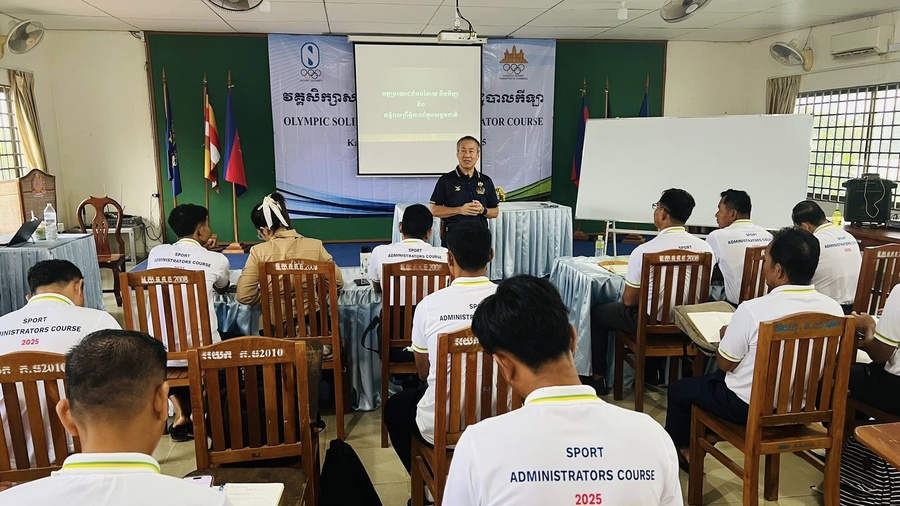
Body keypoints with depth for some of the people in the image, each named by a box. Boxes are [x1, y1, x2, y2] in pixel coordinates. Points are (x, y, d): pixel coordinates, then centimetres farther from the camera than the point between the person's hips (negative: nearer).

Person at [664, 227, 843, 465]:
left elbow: (725, 364, -14)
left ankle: (679, 449, 42)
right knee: (717, 378, 31)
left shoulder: (753, 309, -28)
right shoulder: (834, 309, -12)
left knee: (678, 389, 20)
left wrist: (727, 336, 6)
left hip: (749, 408, -6)